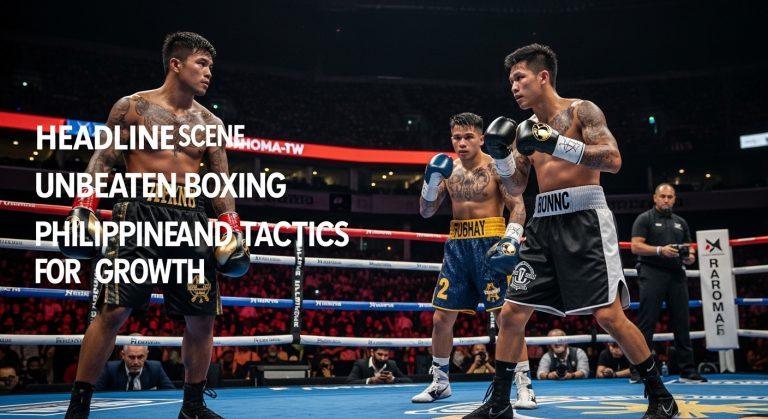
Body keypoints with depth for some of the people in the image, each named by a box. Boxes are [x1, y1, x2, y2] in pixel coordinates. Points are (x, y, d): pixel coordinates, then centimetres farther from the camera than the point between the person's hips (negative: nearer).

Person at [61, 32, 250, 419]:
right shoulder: (133, 107, 5)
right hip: (141, 214, -4)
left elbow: (222, 181, 15)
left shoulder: (210, 123, 14)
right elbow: (102, 161, 4)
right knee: (113, 311, -10)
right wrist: (83, 209, -6)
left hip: (191, 220, 4)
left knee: (202, 317, 2)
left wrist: (232, 229, 5)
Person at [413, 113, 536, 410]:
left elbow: (518, 205, -10)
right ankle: (440, 382, 23)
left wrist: (511, 237, -26)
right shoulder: (448, 169, 10)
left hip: (490, 244, -5)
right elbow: (426, 211, 10)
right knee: (441, 318, 7)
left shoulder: (496, 167, -4)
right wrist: (431, 180, -6)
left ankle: (524, 385, 0)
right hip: (457, 245, 5)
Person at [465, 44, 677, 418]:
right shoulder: (526, 129, 16)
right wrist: (500, 155, 1)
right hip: (543, 223, 6)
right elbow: (516, 187, 19)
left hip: (584, 219, -6)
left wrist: (558, 143, -22)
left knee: (609, 316, -8)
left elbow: (613, 160, -14)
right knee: (511, 313, 2)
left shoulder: (581, 110, -2)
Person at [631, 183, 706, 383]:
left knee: (682, 323, 5)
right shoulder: (644, 219, 4)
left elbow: (689, 247, 24)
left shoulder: (680, 222, 22)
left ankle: (687, 370, 11)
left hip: (676, 275, 6)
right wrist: (660, 250, -19)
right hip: (652, 274, -6)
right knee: (646, 323, -8)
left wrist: (690, 256, 1)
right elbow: (636, 246, -6)